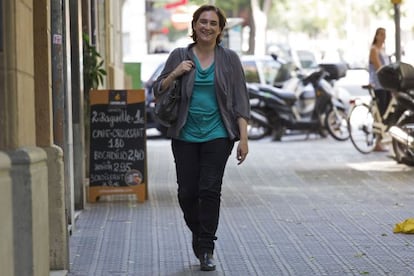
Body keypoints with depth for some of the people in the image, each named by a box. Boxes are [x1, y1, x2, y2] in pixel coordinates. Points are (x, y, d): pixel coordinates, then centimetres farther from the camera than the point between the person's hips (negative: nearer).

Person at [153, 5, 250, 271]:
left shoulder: (230, 59, 4)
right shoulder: (179, 56, 6)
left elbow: (240, 101, 2)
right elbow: (158, 91, 9)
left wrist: (243, 137, -5)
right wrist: (175, 74, -10)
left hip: (217, 136, -1)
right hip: (185, 136, 1)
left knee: (210, 190, -8)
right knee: (187, 192, 2)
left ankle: (206, 250, -1)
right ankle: (197, 234, 28)